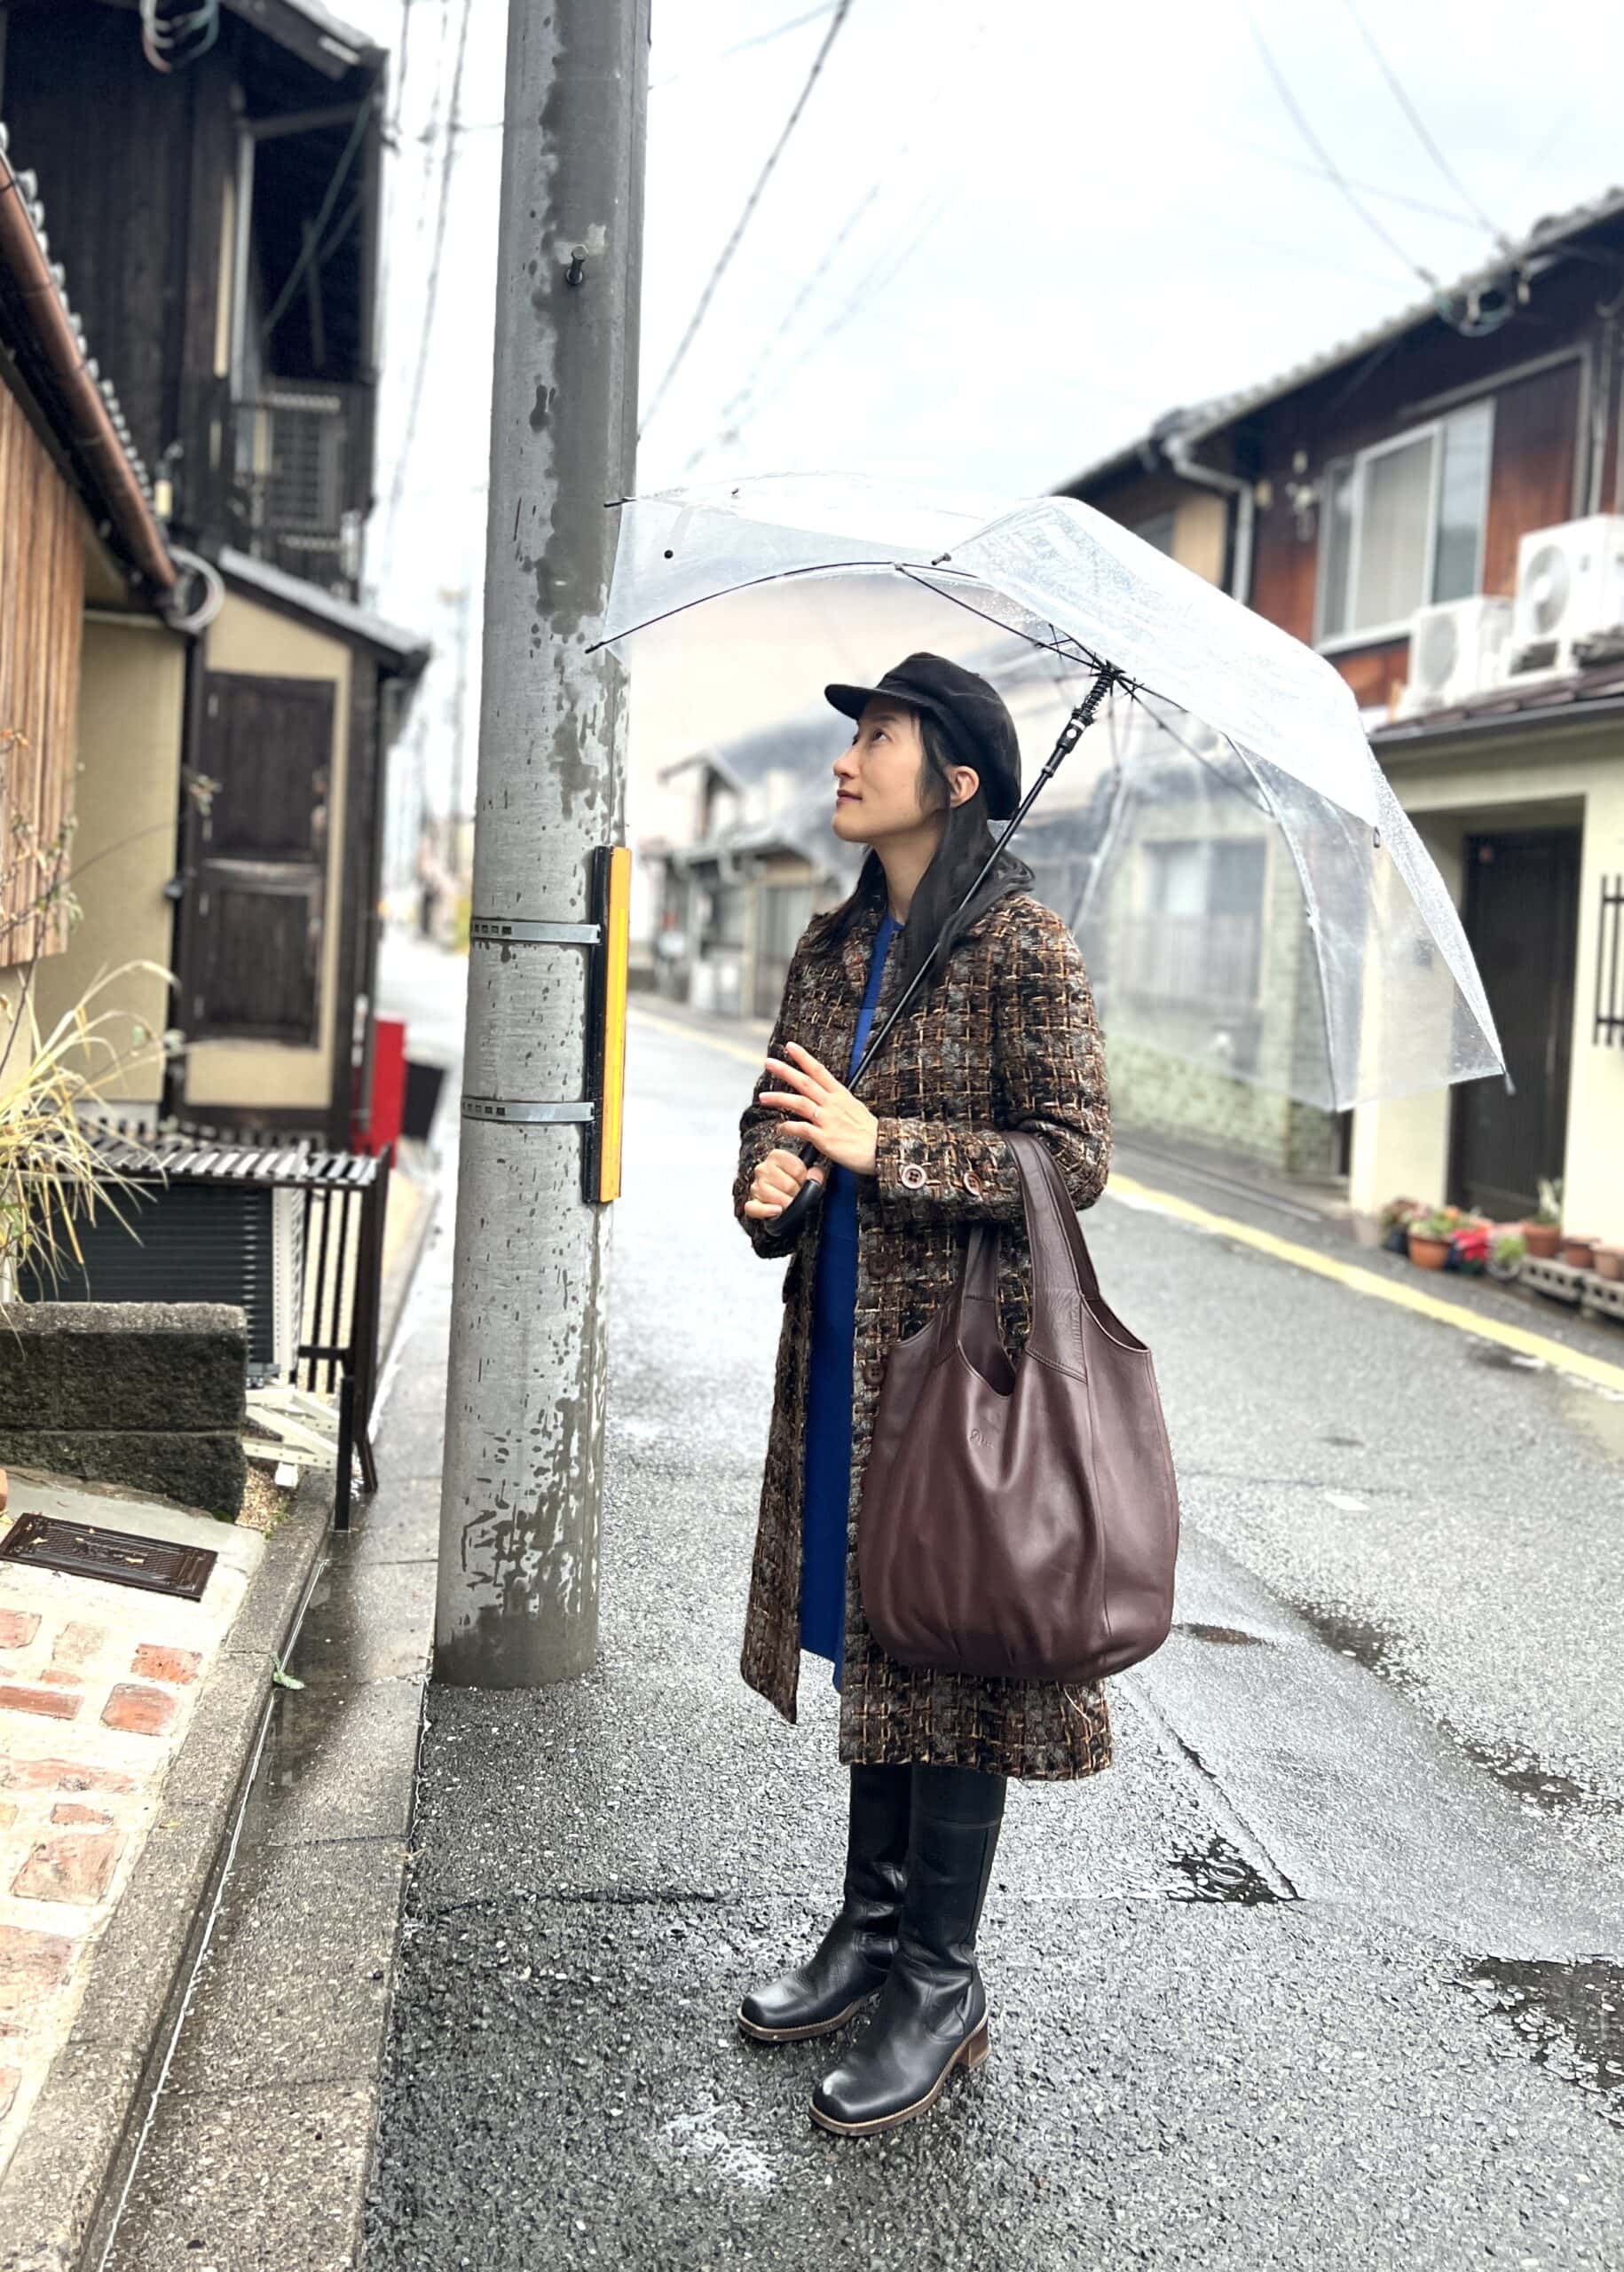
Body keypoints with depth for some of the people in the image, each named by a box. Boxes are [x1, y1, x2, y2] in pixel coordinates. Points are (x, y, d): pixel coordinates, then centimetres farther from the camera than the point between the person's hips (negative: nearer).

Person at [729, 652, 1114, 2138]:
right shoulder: (833, 948, 10)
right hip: (842, 1340, 7)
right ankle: (872, 1926, 31)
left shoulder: (1022, 945, -12)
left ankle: (942, 1984, 16)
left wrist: (880, 1147, -22)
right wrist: (769, 1178, -7)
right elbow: (774, 1114, 17)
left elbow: (1075, 1159, -15)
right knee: (865, 1636, 16)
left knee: (948, 1653, 2)